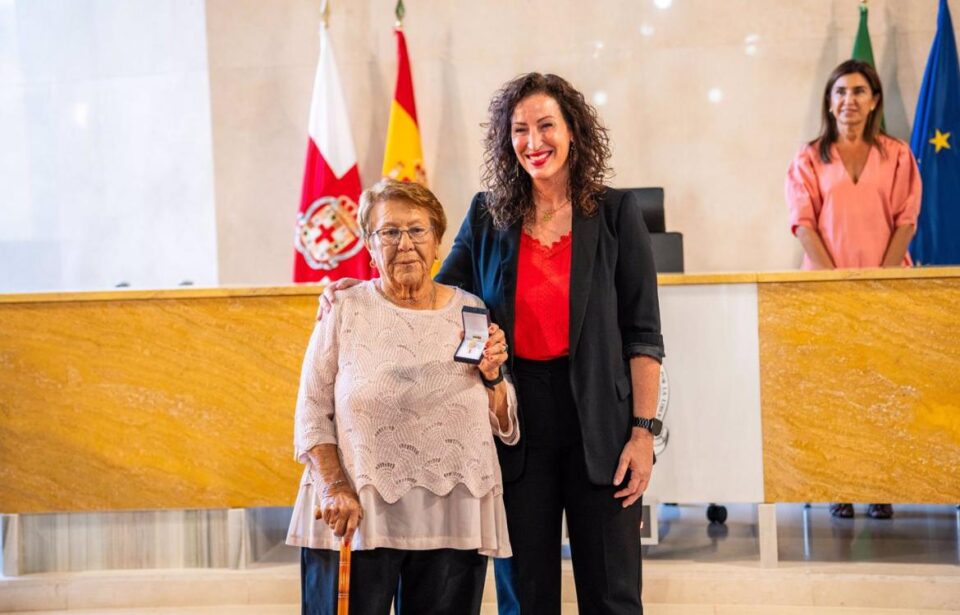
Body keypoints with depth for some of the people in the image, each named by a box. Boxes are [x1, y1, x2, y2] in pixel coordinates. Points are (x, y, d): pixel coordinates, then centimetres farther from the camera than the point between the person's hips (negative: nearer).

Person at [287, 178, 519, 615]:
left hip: (453, 524, 2)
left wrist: (492, 377, -6)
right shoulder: (345, 311, 2)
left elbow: (504, 428, 12)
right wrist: (336, 489, -10)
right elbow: (312, 415, 1)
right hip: (355, 518, -2)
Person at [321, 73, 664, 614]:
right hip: (516, 420, 2)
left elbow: (642, 333, -2)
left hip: (598, 422, -2)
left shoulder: (616, 213, -1)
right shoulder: (488, 215, 7)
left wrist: (644, 431, -8)